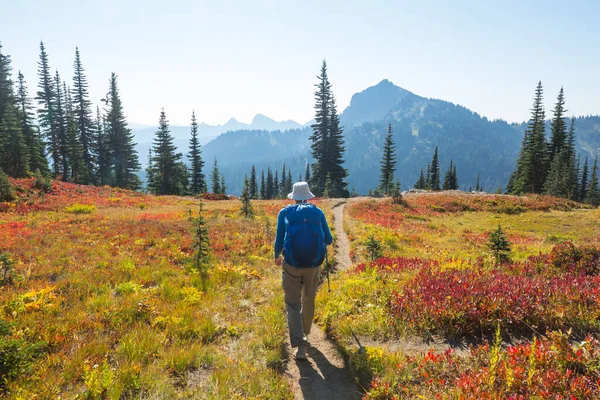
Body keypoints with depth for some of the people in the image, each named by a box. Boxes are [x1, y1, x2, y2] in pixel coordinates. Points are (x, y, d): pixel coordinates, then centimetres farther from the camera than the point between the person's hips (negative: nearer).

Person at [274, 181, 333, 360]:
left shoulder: (285, 212, 3)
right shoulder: (318, 212, 6)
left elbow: (279, 241, 4)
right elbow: (329, 240, 12)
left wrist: (277, 257, 24)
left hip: (292, 264, -2)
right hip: (314, 264, 2)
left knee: (293, 303, 8)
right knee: (308, 300, 23)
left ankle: (300, 344, -2)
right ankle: (304, 333, 42)